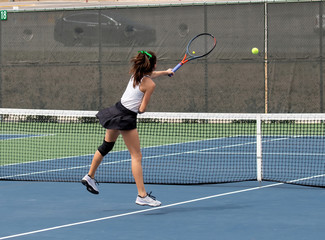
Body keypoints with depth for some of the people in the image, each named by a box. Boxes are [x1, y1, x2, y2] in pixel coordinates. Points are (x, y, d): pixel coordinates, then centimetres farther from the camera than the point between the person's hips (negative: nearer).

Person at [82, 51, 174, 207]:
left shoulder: (136, 74, 8)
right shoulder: (150, 84, -15)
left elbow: (151, 74, 32)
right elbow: (142, 109, -14)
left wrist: (165, 72, 50)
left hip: (116, 110, 9)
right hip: (126, 119, -9)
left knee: (106, 146, 27)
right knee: (136, 156, -7)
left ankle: (90, 177, 41)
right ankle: (142, 196, -10)